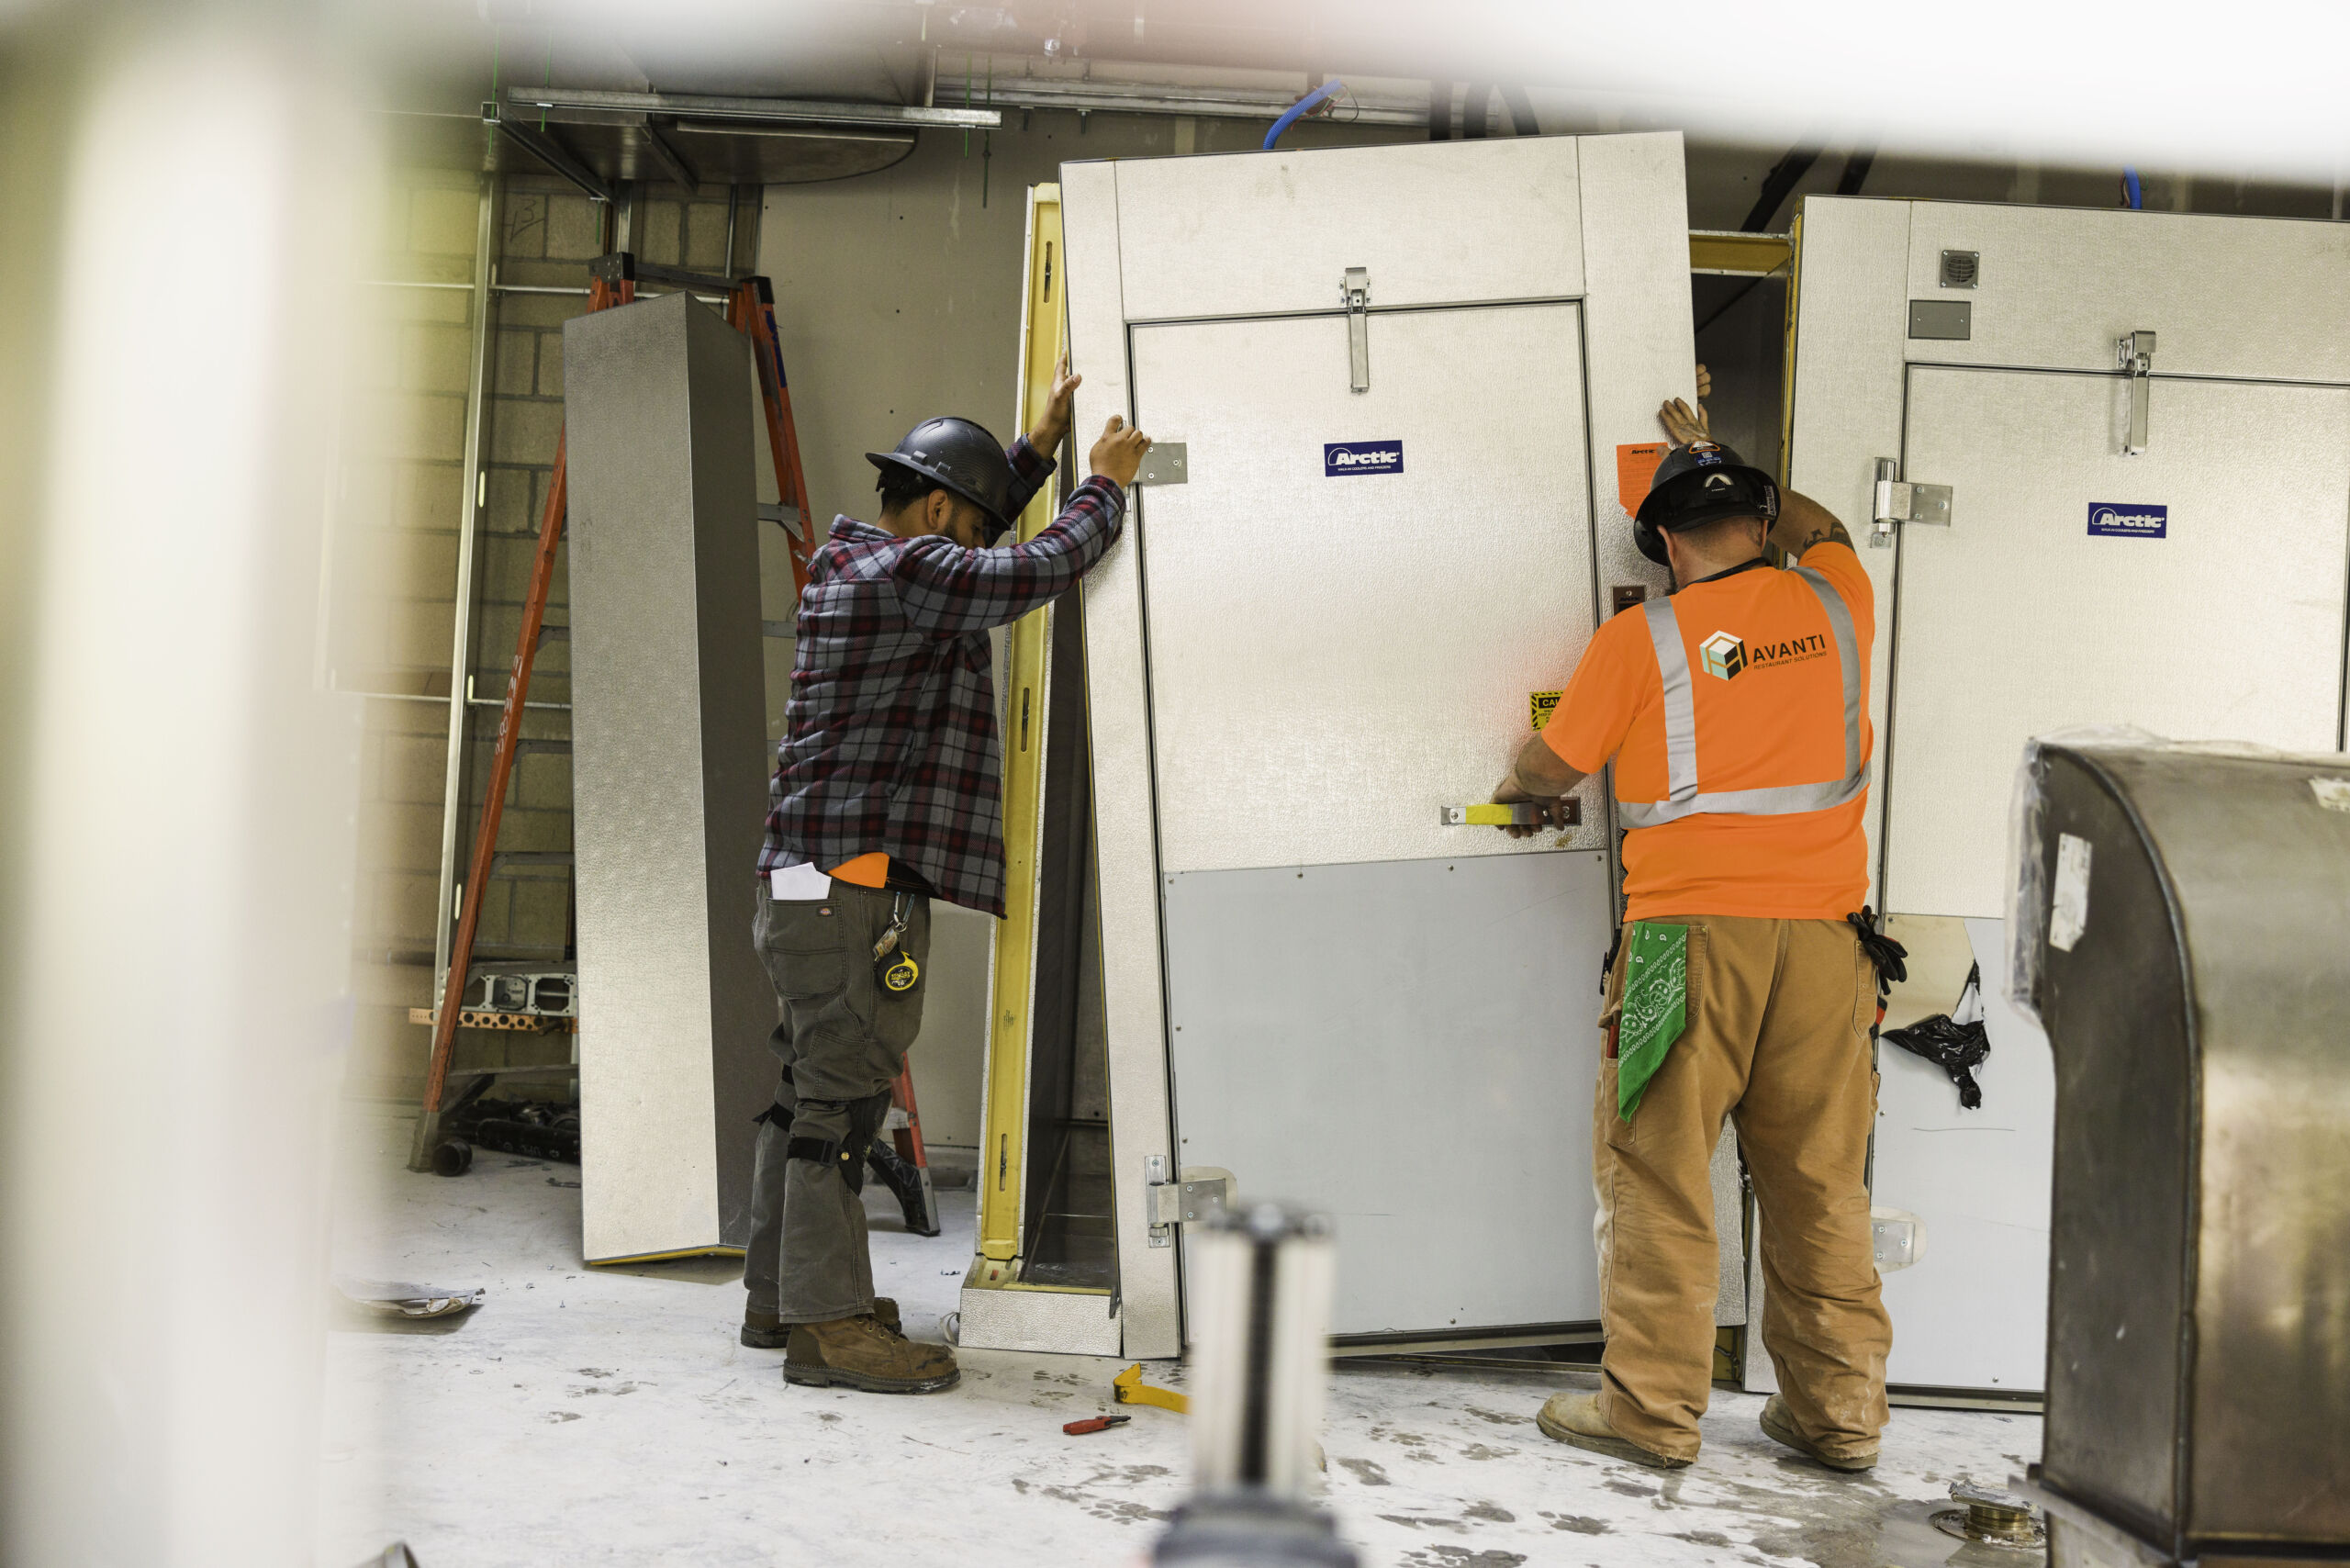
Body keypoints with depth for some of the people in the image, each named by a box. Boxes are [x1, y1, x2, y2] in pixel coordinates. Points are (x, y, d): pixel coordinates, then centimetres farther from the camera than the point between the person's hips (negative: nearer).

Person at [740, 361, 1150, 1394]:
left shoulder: (854, 567, 20)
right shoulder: (904, 572, -11)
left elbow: (978, 548, 35)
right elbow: (1039, 570, -19)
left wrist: (1041, 444, 32)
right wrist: (1106, 485, -2)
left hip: (807, 884, 11)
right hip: (854, 888, -11)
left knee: (814, 1093, 15)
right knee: (841, 1095, -7)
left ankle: (778, 1296, 23)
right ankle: (827, 1320, -3)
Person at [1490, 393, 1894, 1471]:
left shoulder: (1640, 639, -1)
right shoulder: (1835, 607, 9)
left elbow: (1546, 767, 8)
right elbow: (1821, 531, 33)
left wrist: (1524, 797, 31)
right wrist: (1717, 459, 42)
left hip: (1692, 933, -4)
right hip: (1822, 934, 4)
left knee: (1658, 1175, 4)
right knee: (1819, 1181, 10)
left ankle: (1652, 1410, 9)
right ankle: (1838, 1412, 19)